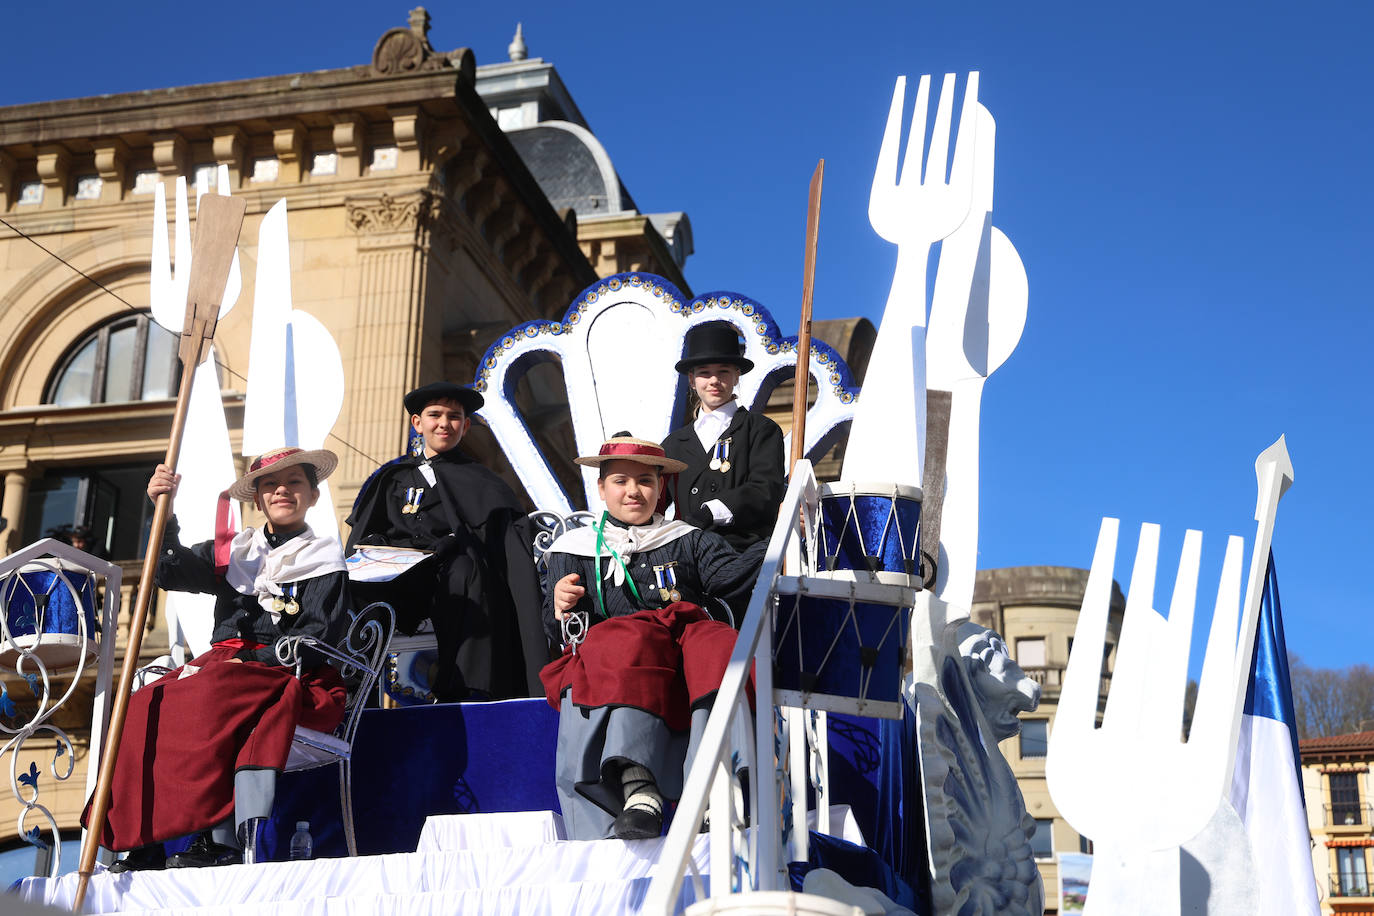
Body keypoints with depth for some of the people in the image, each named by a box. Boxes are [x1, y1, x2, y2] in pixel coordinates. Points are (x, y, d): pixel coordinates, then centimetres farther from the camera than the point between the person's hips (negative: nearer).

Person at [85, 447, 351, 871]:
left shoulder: (324, 560, 7)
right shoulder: (233, 551, 21)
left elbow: (318, 638, -5)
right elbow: (171, 572, 9)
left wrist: (252, 661, -14)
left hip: (291, 678, -5)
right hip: (223, 664, 5)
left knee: (212, 699, -36)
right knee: (148, 706, -22)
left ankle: (223, 839, -40)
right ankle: (144, 842, -25)